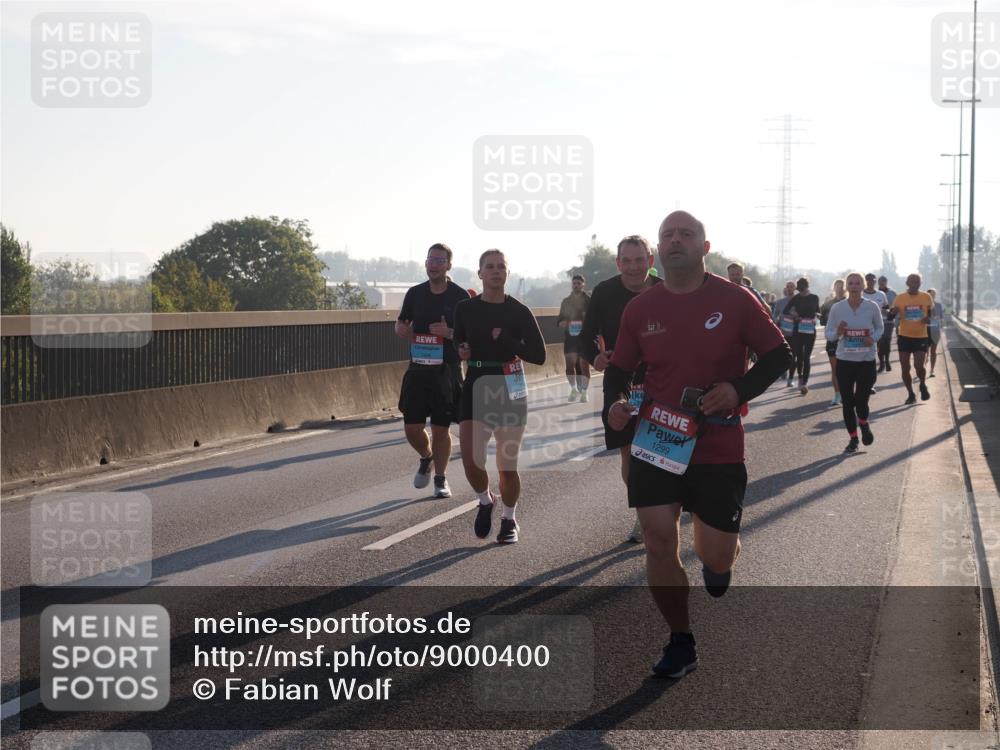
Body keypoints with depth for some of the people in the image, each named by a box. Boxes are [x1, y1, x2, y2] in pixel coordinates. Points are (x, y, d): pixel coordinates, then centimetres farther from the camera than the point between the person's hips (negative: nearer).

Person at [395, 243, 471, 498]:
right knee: (412, 428, 1)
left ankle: (440, 478, 18)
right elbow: (401, 324, 18)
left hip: (446, 372, -3)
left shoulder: (460, 297, -3)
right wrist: (402, 330, -6)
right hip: (417, 369, 3)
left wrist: (449, 333, -20)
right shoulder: (415, 293, 7)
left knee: (441, 429, 2)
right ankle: (426, 458, 32)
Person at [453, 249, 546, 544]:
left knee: (507, 466, 2)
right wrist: (461, 351, -7)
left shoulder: (519, 312, -4)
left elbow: (539, 355, -8)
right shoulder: (465, 309, 2)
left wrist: (505, 340, -18)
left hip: (510, 390, -1)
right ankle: (485, 501, 21)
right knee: (471, 461, -10)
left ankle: (509, 519, 25)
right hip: (476, 387, 1)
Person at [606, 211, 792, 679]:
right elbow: (619, 368, 12)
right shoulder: (640, 309, 1)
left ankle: (720, 560, 43)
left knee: (716, 556, 3)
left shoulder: (734, 301, -6)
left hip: (718, 449, -2)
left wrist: (739, 389, -16)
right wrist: (617, 402, -10)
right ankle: (680, 643, 12)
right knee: (659, 542, -4)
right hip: (654, 442, 2)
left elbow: (779, 355, 0)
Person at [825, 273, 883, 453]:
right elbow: (828, 333, 4)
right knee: (847, 402, 3)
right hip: (844, 360, 1)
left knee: (861, 401, -7)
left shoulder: (872, 307, -4)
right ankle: (853, 439, 23)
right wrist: (837, 333, -19)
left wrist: (873, 338, -9)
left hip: (867, 361, -1)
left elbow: (879, 328, 12)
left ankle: (864, 424, 28)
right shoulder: (837, 308, -3)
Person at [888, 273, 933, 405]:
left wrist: (928, 319, -10)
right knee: (905, 368, 2)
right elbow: (890, 317, -2)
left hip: (921, 337, -1)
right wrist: (893, 312, -26)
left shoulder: (926, 297, -1)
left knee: (919, 365, -12)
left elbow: (931, 312, 14)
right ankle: (910, 394, 19)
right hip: (904, 337, 1)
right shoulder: (900, 298, -3)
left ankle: (923, 386, 18)